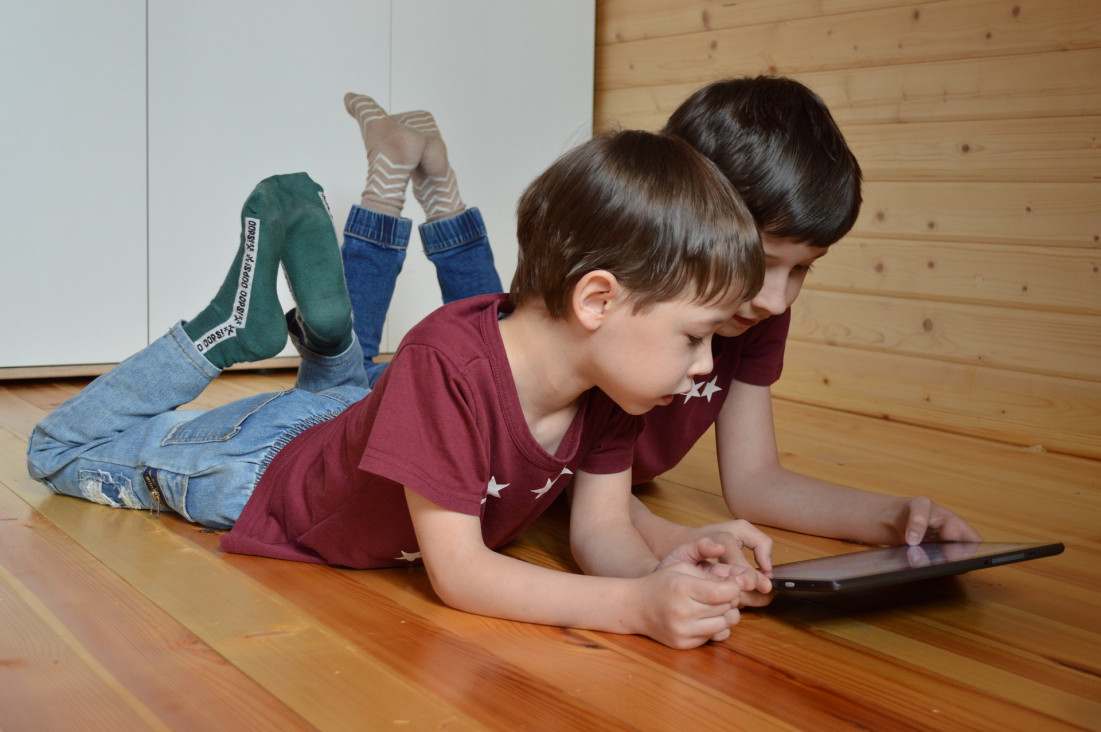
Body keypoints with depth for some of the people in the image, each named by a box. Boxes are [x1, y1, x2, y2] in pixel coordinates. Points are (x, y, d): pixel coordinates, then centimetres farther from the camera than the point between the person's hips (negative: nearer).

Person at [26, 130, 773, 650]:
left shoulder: (608, 381, -23)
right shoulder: (448, 365, -45)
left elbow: (603, 531, -19)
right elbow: (456, 571, -44)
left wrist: (661, 569, -42)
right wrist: (636, 605, -55)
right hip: (266, 476, -5)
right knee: (62, 449, 14)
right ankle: (235, 322, 14)